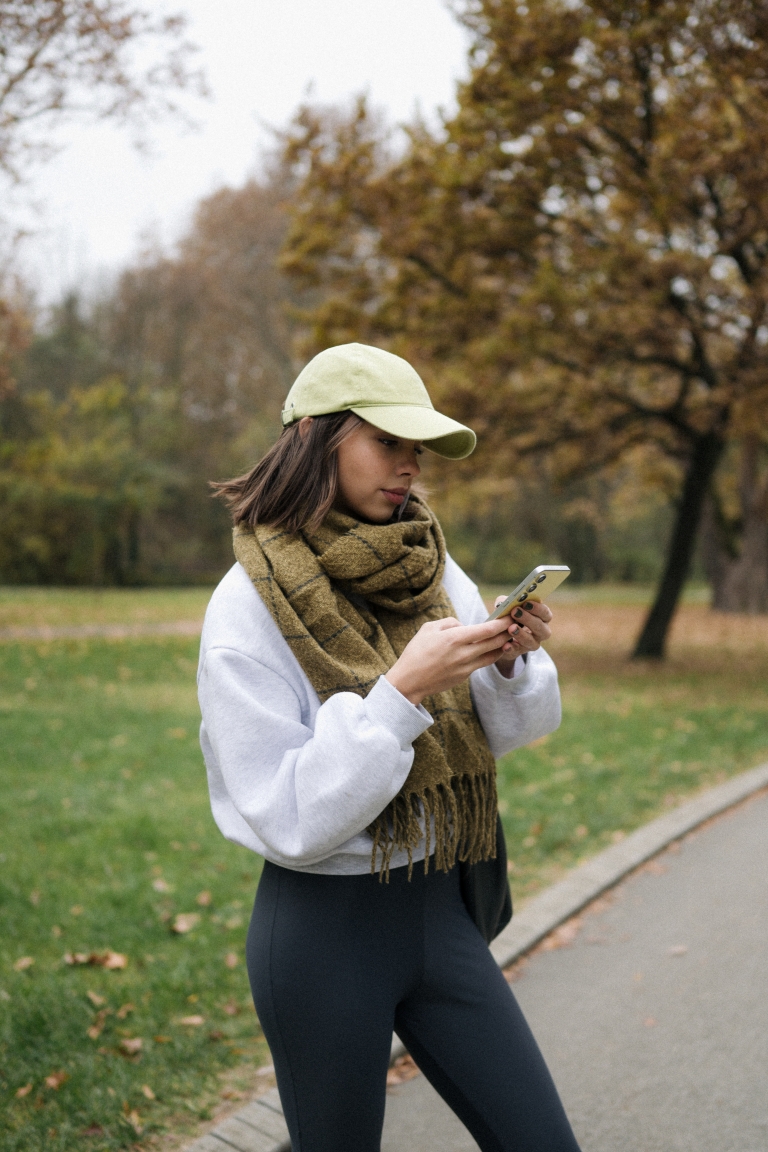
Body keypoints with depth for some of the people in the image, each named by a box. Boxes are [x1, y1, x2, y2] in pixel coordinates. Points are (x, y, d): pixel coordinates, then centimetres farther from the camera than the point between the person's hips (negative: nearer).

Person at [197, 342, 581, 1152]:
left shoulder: (432, 571, 1)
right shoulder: (250, 605, -15)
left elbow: (500, 734, 9)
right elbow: (290, 821, -19)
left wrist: (510, 661, -12)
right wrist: (402, 691, -28)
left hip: (437, 906, 5)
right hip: (323, 926, -5)